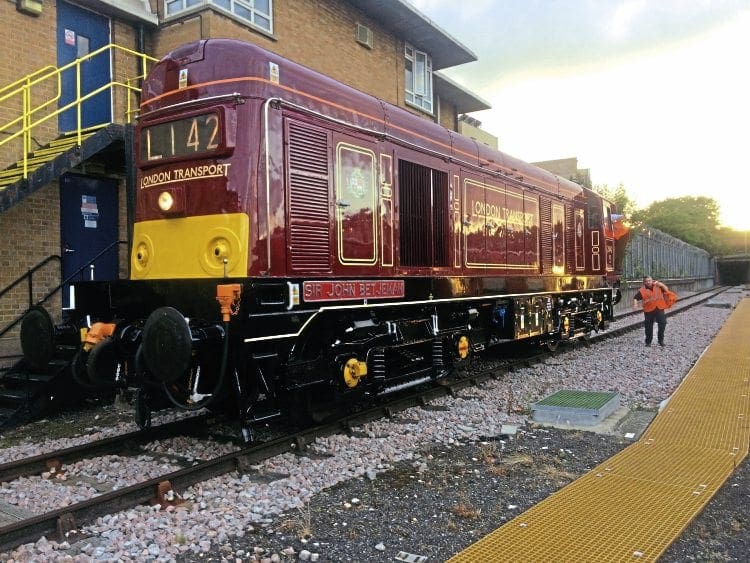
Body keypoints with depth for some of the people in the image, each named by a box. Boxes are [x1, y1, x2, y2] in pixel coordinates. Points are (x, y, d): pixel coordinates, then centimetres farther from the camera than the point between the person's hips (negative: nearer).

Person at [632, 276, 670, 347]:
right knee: (648, 326, 4)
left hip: (660, 309, 1)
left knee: (662, 324, -5)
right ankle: (648, 342, 19)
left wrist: (661, 285, -9)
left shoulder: (658, 286, 8)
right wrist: (635, 304, -21)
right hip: (649, 310, -1)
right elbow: (635, 298, -2)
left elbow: (667, 290, 6)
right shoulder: (642, 290, -1)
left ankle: (661, 340, 11)